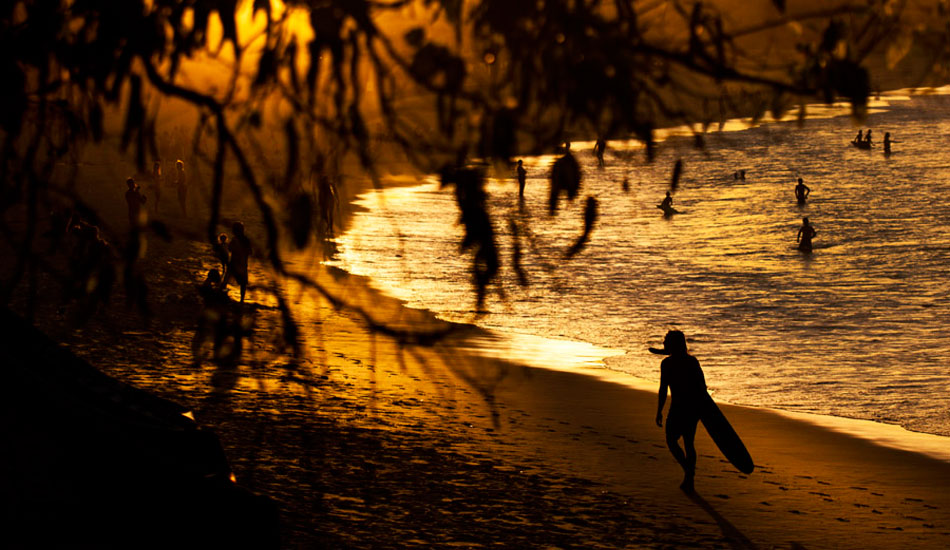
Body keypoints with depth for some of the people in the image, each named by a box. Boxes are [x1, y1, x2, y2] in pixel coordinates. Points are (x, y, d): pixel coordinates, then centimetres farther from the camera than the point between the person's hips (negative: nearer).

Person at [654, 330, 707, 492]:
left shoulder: (667, 363, -10)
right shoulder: (692, 361, 7)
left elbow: (663, 389, -11)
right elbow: (702, 386, 9)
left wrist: (659, 411, -5)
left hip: (678, 407, -6)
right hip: (695, 406, 6)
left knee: (671, 441, 8)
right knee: (689, 443, 14)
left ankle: (688, 470, -11)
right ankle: (689, 479, 14)